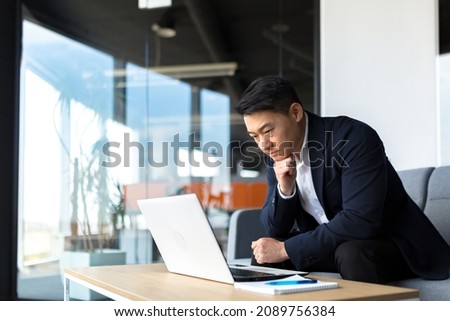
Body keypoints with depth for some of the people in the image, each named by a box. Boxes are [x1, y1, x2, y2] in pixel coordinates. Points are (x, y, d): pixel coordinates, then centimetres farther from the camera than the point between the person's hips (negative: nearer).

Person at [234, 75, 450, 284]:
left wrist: (286, 249, -28)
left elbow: (360, 221, -33)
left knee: (350, 253, -35)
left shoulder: (353, 137, -24)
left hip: (390, 242, -6)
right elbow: (274, 230, 1)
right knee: (264, 253, -10)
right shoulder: (277, 153, -2)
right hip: (327, 243, 7)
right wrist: (284, 189, -20)